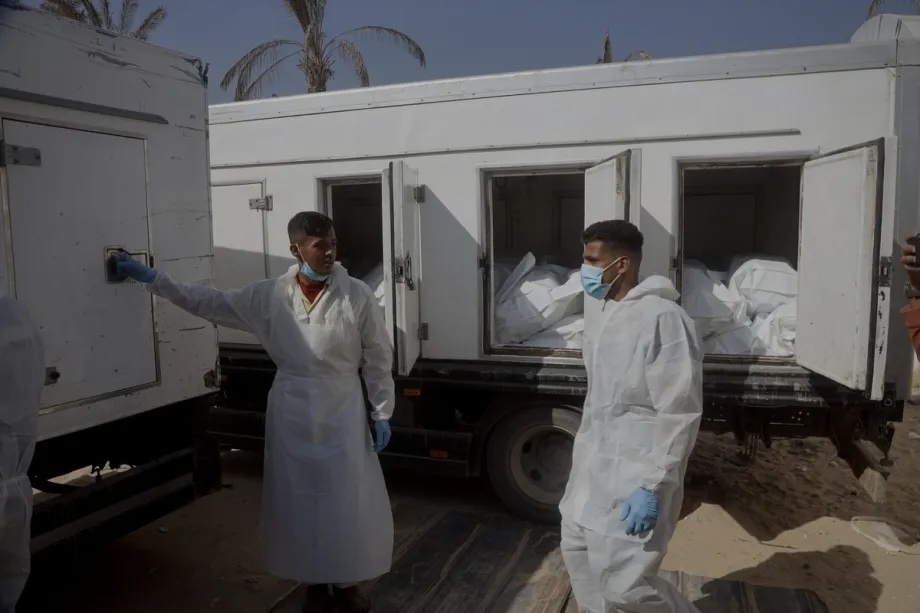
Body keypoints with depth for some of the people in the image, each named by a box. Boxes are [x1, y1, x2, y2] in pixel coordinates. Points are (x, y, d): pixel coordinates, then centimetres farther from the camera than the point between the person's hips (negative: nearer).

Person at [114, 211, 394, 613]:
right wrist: (152, 278, 2)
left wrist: (381, 412, -5)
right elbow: (209, 303, 4)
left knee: (350, 499, 5)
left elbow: (378, 357, -4)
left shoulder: (357, 296, -9)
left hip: (343, 410, -2)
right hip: (292, 411, 2)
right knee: (299, 498, 13)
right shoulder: (270, 296, -4)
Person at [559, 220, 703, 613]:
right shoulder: (611, 315, 10)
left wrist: (652, 486, -23)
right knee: (578, 552, 19)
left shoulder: (662, 318, -19)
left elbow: (679, 414, -21)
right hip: (596, 468, 9)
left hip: (634, 475, -9)